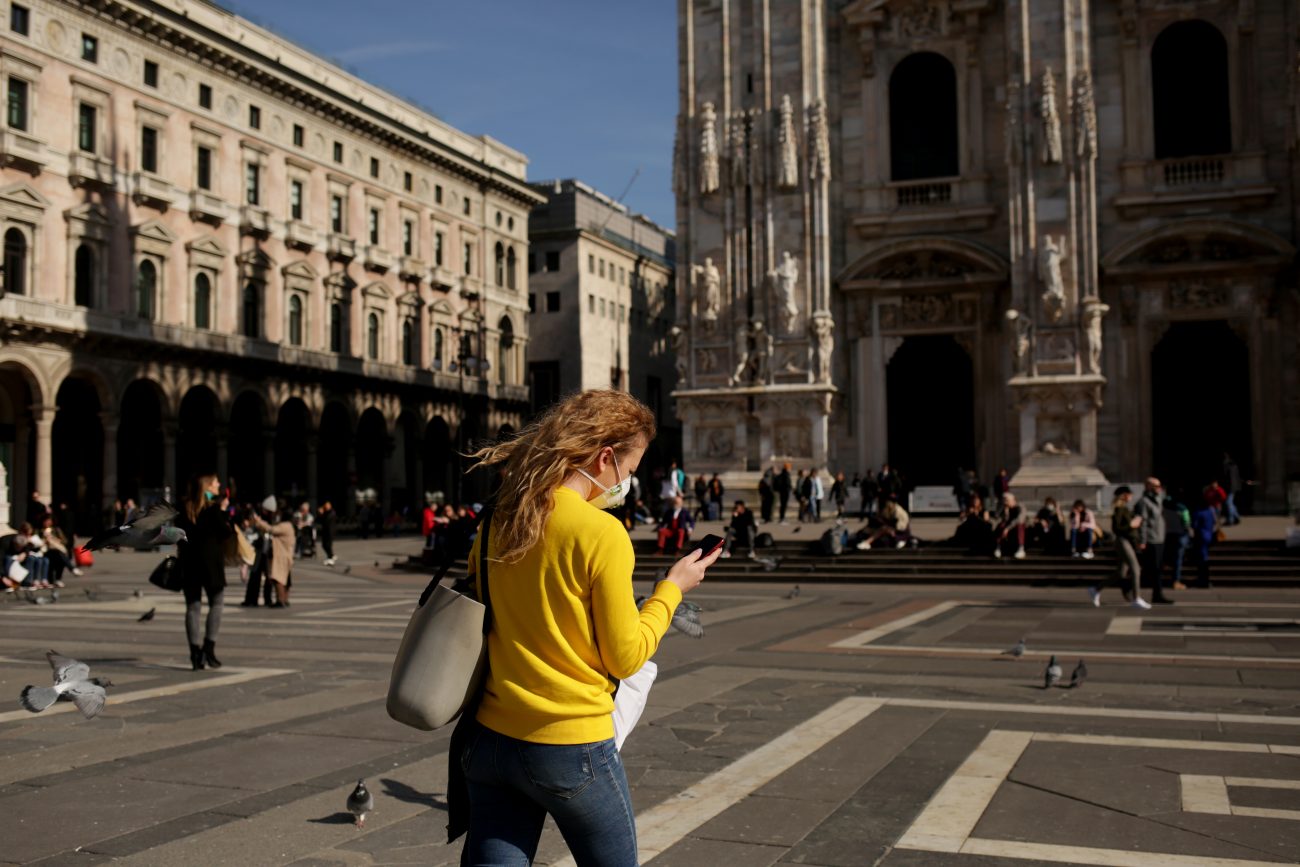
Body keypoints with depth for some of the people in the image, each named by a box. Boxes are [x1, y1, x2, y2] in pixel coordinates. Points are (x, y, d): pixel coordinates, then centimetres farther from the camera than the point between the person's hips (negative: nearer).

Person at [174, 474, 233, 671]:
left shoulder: (184, 509, 7)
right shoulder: (214, 508, -9)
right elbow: (226, 532, -9)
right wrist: (223, 512, 2)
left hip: (189, 562, 4)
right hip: (211, 561, -4)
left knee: (193, 607, 5)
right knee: (216, 604, 8)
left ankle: (195, 653, 3)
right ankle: (209, 648, -3)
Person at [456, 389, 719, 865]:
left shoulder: (499, 518, 2)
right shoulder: (602, 534, -17)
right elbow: (626, 658, -11)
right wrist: (671, 589, 2)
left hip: (490, 738, 6)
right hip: (572, 747, -5)